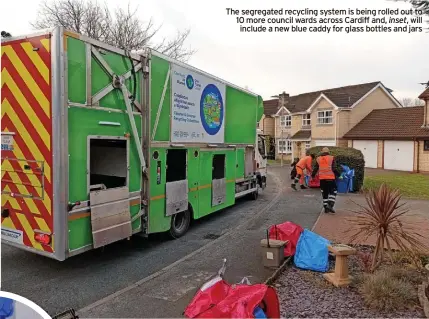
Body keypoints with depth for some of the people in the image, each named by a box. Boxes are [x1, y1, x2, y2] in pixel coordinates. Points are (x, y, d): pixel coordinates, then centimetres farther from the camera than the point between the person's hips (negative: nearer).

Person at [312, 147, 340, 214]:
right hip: (330, 178, -3)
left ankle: (326, 207, 12)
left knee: (324, 193, 12)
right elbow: (334, 169, -8)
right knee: (333, 192, 8)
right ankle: (330, 205, -9)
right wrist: (338, 174, 6)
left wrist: (312, 175, 24)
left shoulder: (318, 159, 7)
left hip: (322, 178, 3)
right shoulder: (331, 158, -2)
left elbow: (315, 169, 9)